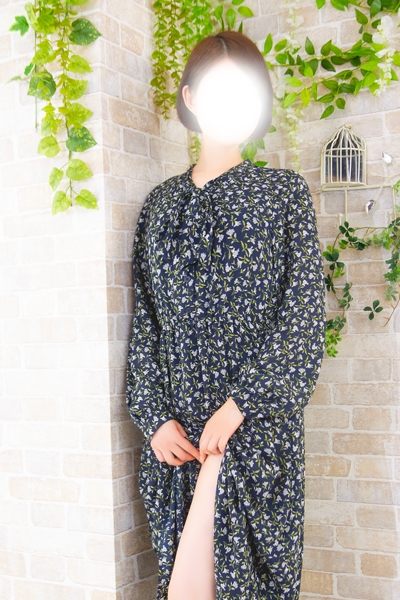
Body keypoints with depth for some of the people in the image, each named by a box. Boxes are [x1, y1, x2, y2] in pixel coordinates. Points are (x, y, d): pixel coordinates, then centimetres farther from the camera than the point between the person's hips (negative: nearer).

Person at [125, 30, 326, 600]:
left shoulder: (284, 192, 5)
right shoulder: (161, 202, 13)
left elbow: (303, 311, -5)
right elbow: (145, 321, 9)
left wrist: (239, 404, -14)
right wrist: (155, 417, -3)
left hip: (256, 423, -3)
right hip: (176, 425, 3)